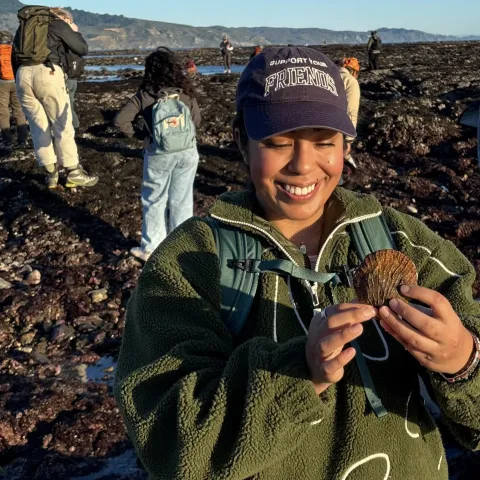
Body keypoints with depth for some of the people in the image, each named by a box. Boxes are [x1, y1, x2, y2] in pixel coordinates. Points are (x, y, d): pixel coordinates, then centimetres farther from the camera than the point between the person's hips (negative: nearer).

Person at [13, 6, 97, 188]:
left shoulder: (26, 26, 25)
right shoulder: (60, 25, 8)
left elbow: (14, 56, 21)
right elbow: (83, 50, 12)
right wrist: (75, 32, 29)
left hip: (23, 74, 5)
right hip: (48, 74, -5)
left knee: (39, 127, 10)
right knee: (63, 126, 3)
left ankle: (51, 174, 12)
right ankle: (73, 173, 5)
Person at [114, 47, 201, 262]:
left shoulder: (144, 95, -9)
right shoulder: (185, 92, -3)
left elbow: (120, 121, -14)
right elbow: (197, 120, 7)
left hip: (158, 154, -2)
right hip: (187, 151, 2)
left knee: (154, 200, 12)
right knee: (181, 200, 12)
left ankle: (151, 248, 19)